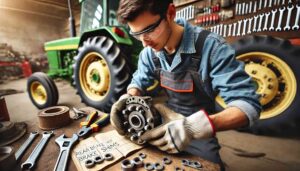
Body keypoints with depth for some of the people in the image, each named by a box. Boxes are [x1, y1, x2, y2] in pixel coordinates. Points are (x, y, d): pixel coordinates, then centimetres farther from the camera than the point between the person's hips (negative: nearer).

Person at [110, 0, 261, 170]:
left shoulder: (210, 46, -27)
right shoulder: (149, 52, -9)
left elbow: (249, 104, -29)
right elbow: (139, 81, 4)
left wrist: (194, 126, -46)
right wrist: (128, 98, -20)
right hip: (167, 127, 6)